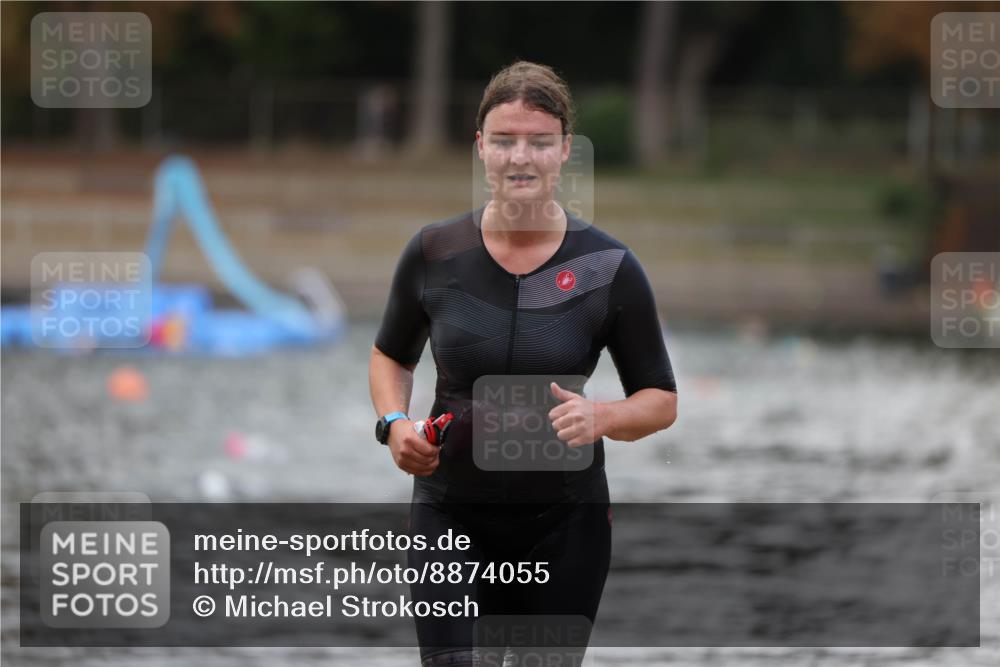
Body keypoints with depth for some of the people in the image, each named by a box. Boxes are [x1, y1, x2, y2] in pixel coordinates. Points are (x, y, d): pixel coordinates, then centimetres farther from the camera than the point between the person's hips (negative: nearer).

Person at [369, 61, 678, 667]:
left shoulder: (609, 268, -6)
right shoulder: (434, 254, -2)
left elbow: (661, 400, 0)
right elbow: (393, 355, 16)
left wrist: (599, 418, -20)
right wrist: (395, 423, -4)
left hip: (565, 524, 0)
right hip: (451, 514, 0)